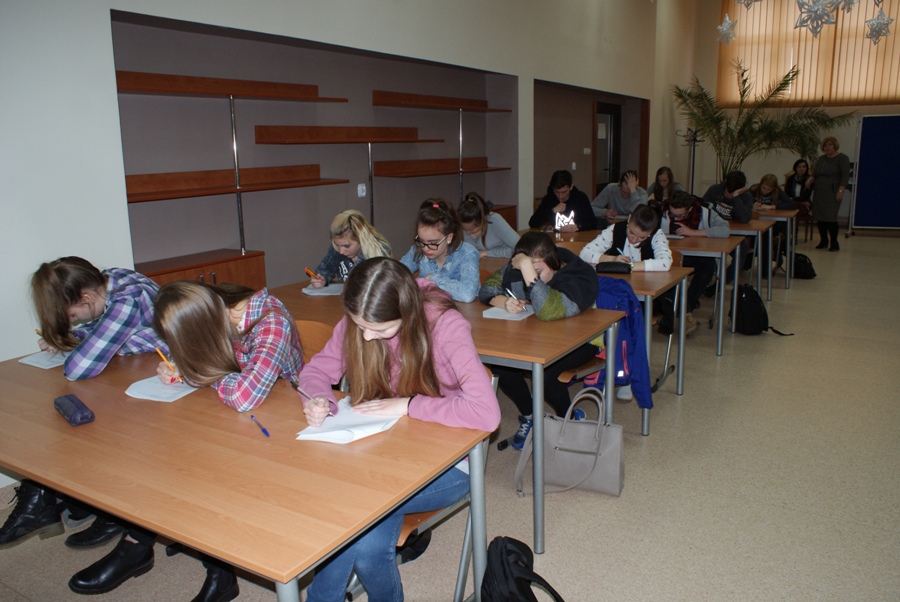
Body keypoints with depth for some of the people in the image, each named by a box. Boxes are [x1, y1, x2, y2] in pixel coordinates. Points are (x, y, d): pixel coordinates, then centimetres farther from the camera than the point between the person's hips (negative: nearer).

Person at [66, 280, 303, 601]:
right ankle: (137, 542, 6)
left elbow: (245, 396, -41)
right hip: (234, 417, 7)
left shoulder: (272, 324, -30)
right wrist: (178, 369, -9)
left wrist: (211, 371, -21)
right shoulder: (220, 313, -7)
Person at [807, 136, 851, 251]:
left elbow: (845, 176, -9)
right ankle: (823, 241, 17)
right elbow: (815, 173, 18)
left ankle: (834, 243, -4)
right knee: (819, 217, 5)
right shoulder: (821, 159, 17)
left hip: (832, 194, -6)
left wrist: (840, 191, -19)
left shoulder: (842, 158, -2)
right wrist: (810, 179, -5)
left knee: (830, 217, -12)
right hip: (819, 193, 6)